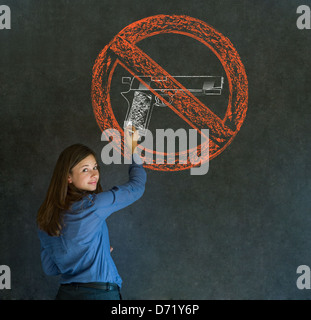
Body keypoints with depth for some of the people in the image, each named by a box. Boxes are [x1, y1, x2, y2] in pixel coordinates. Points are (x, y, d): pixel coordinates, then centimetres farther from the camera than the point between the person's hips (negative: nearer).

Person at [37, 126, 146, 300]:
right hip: (100, 293, -7)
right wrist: (133, 148, 14)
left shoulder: (45, 218, 5)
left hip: (66, 292, 7)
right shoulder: (94, 204, -13)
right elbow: (137, 185, 1)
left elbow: (50, 268, 11)